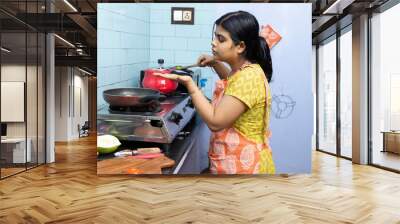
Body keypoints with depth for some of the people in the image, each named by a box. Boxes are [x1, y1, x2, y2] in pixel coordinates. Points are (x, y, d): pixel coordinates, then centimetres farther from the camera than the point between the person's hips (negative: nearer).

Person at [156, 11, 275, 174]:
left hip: (244, 166, -9)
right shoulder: (243, 71, 3)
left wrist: (188, 83, -27)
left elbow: (215, 122, -28)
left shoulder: (248, 77, -26)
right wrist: (216, 63, 13)